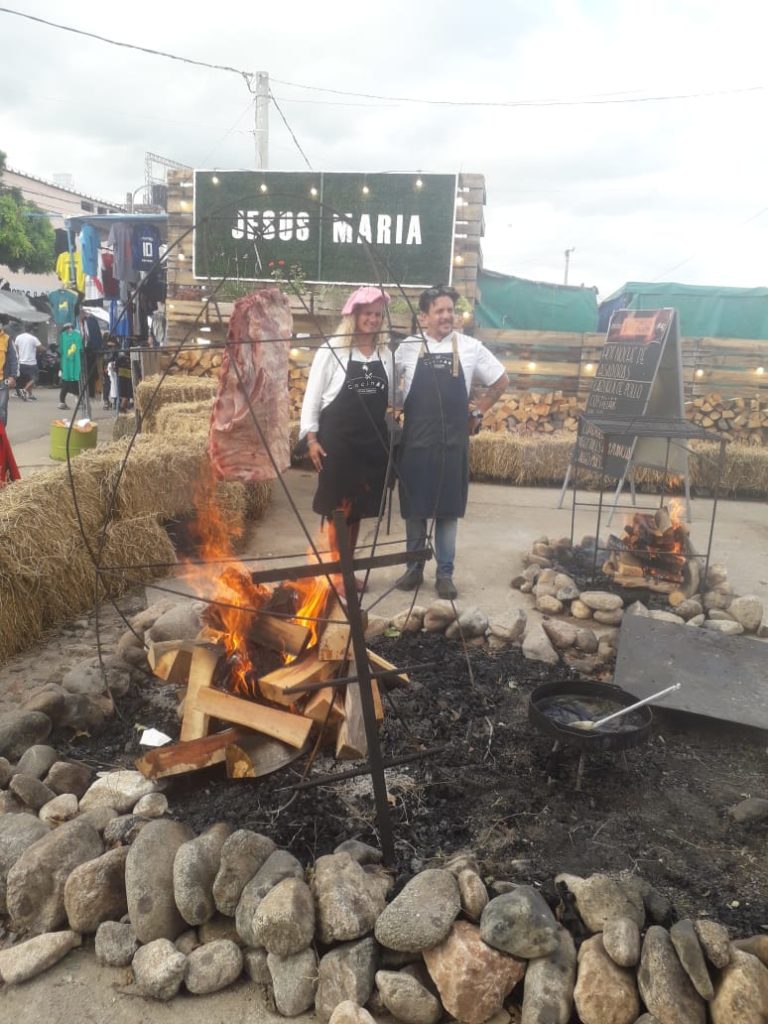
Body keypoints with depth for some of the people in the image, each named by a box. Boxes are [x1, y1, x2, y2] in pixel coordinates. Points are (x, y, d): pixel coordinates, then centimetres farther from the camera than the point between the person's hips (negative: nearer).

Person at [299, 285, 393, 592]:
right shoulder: (331, 350, -5)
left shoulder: (385, 354, 8)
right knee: (336, 509, 1)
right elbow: (312, 397, -4)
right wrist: (312, 438, -9)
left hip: (373, 441, 5)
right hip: (337, 440, -4)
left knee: (357, 509, 12)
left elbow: (392, 397, 15)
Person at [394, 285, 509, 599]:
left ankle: (445, 573, 16)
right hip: (416, 442, 0)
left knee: (448, 510, 6)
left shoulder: (471, 348, 1)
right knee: (414, 509, 8)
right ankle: (414, 568, 23)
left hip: (453, 443, 0)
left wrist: (477, 412, 7)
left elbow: (501, 382, 12)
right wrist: (395, 412, 4)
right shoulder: (408, 348, 0)